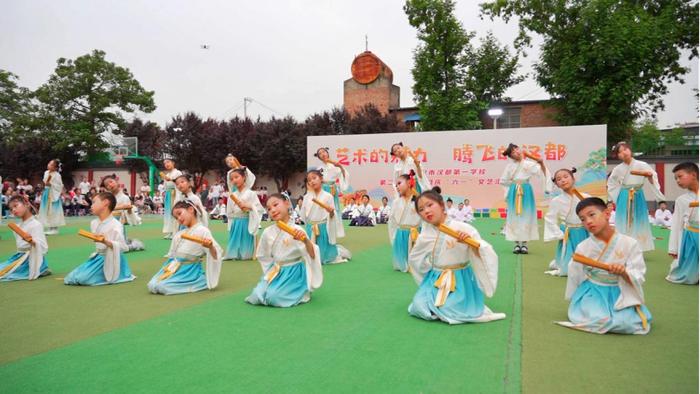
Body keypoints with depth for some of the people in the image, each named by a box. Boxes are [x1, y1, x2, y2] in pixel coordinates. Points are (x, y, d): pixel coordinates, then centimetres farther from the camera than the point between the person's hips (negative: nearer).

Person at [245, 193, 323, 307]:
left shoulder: (297, 231, -18)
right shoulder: (267, 232, -3)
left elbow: (312, 255, -29)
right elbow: (263, 256, 15)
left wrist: (306, 240, -47)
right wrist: (270, 271, 8)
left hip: (294, 273, -5)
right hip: (276, 272, 5)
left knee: (274, 298, -22)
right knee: (257, 297, -9)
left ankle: (300, 291, 6)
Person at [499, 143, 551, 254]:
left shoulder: (528, 164, 1)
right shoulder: (509, 166, 5)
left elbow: (542, 172, -11)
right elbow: (503, 181, 12)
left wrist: (542, 163, -26)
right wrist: (514, 183, 7)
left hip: (526, 191, -1)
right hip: (513, 192, 1)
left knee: (526, 216, 0)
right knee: (514, 217, 1)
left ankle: (524, 243, 7)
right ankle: (517, 243, 9)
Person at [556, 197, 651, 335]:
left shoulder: (629, 243, -8)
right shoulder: (582, 247, -6)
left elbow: (638, 278, -9)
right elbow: (574, 277, 7)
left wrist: (623, 273, -30)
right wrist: (578, 301, 14)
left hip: (619, 293, 0)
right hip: (593, 291, 0)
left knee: (628, 323, -25)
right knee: (598, 319, -27)